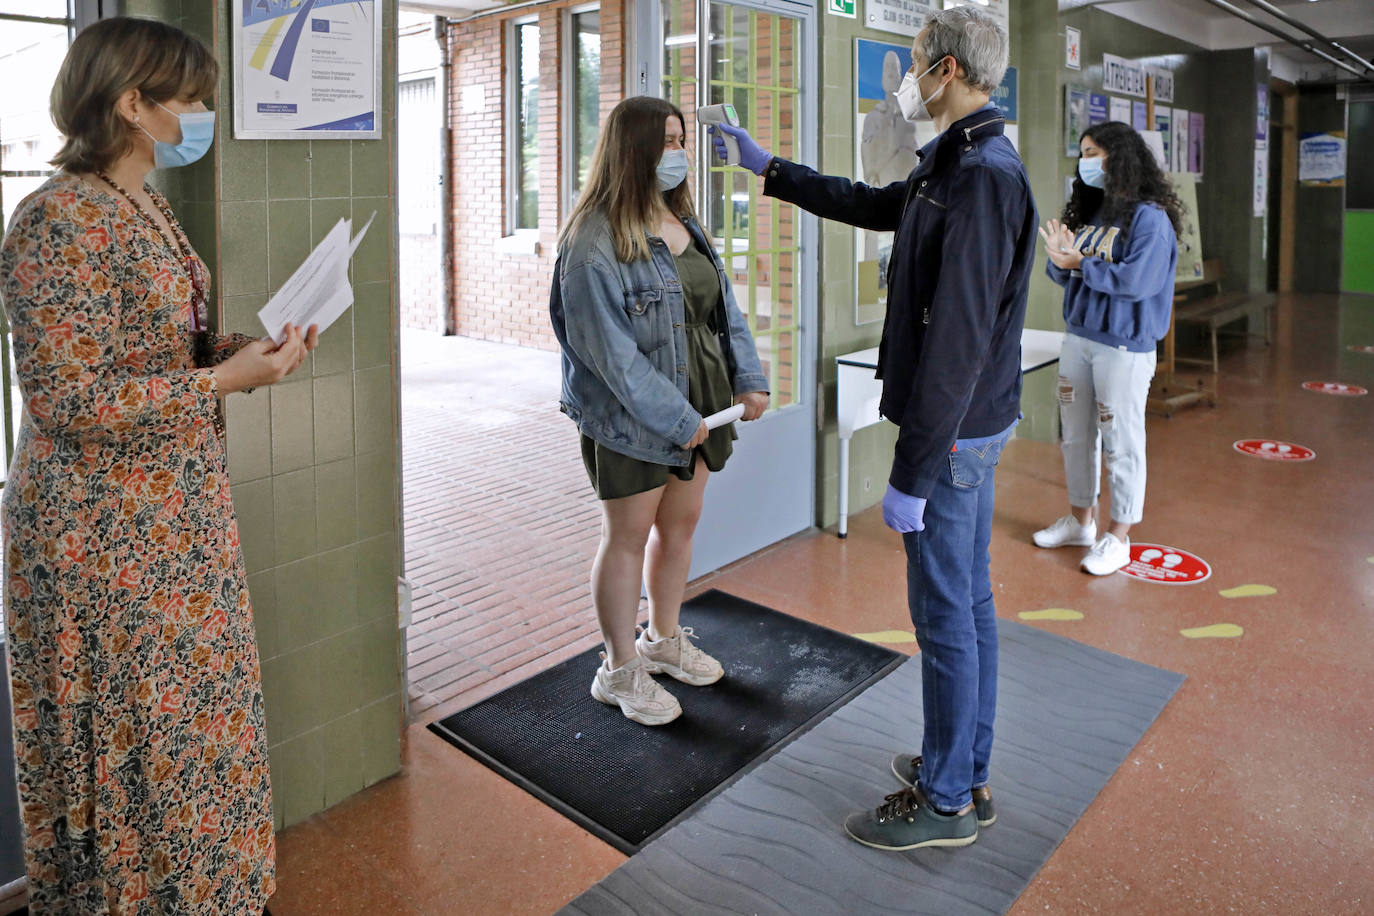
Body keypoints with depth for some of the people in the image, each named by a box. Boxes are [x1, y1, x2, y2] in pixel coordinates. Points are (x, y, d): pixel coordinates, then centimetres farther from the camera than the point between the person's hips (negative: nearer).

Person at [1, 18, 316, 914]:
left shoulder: (147, 207, 10)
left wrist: (235, 346, 2)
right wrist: (223, 380, -22)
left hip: (179, 511, 9)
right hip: (106, 534, -9)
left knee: (184, 712, 19)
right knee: (131, 732, 5)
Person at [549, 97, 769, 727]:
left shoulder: (683, 224, 9)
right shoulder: (594, 239, -17)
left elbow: (723, 306, 11)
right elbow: (609, 348, -21)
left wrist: (749, 381, 0)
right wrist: (673, 417, -20)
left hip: (697, 410, 8)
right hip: (630, 419, -8)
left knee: (680, 523, 18)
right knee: (627, 536, 5)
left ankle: (663, 638, 39)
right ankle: (620, 671, 22)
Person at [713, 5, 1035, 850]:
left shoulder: (982, 176, -20)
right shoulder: (957, 165, 13)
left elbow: (957, 337, -25)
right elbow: (868, 205, 29)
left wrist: (911, 474, -23)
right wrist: (769, 168, 35)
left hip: (954, 433, -10)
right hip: (975, 427, 10)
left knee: (946, 614, 0)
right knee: (970, 601, 17)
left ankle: (946, 801, 16)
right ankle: (968, 772, 31)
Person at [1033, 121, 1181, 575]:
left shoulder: (1150, 217, -12)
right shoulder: (1088, 211, 10)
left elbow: (1138, 280, -23)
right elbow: (1063, 272, 11)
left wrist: (1080, 263, -18)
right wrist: (1061, 258, -11)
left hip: (1124, 346, -8)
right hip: (1078, 337, 8)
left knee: (1122, 441, 2)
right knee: (1076, 435, 16)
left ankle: (1118, 537, 15)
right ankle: (1080, 521, 32)